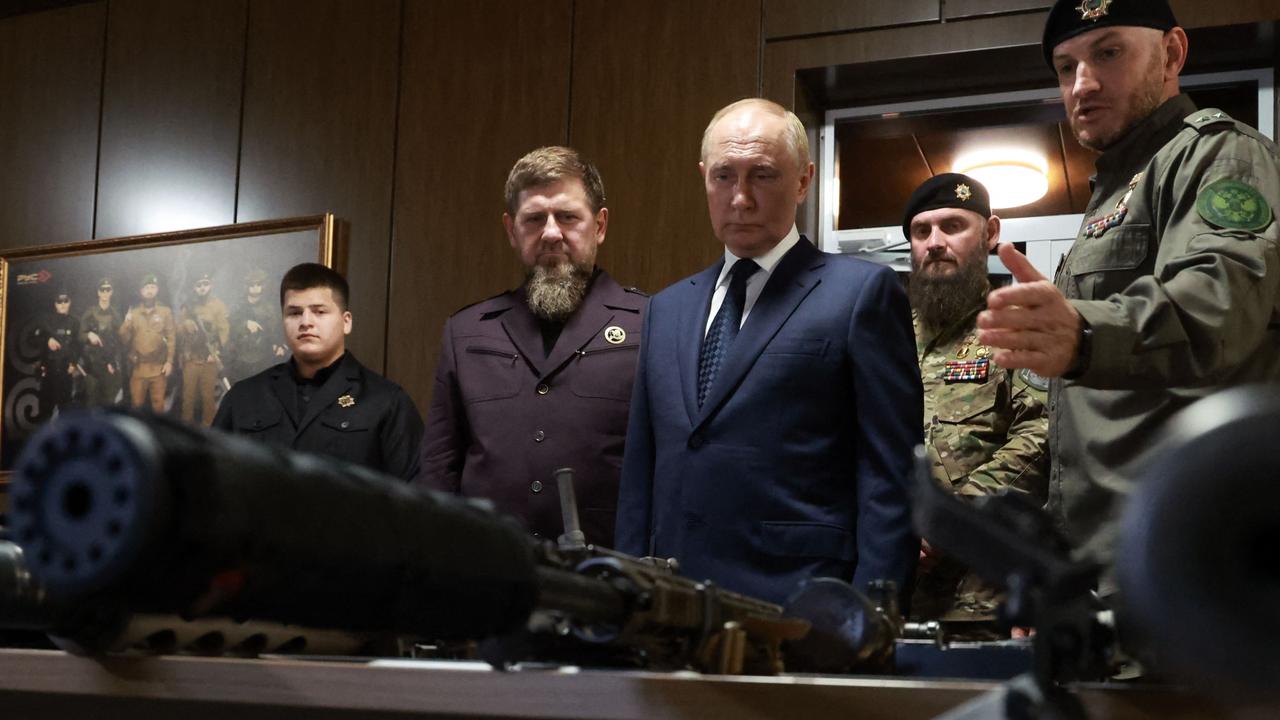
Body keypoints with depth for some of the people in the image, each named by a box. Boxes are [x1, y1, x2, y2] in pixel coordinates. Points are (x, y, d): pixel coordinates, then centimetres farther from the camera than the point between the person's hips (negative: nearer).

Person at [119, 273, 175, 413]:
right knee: (136, 403, 2)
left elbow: (171, 337, 1)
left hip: (158, 366, -1)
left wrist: (170, 361, -6)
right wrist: (126, 323, -11)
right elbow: (124, 338, 7)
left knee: (158, 404, 3)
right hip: (138, 366, 1)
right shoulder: (134, 312, 9)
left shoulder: (165, 311, 4)